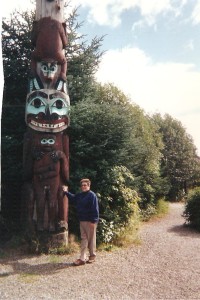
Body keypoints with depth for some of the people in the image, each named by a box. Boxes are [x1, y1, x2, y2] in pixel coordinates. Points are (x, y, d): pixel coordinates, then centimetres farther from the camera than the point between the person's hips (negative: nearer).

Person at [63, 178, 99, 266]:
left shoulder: (92, 195, -15)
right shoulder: (80, 195, 10)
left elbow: (95, 209, -19)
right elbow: (73, 198, 29)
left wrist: (93, 221, -22)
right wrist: (66, 192, 18)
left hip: (90, 221, -8)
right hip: (82, 220, 8)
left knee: (91, 239, 6)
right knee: (83, 239, 10)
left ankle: (92, 256, 24)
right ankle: (82, 258, 14)